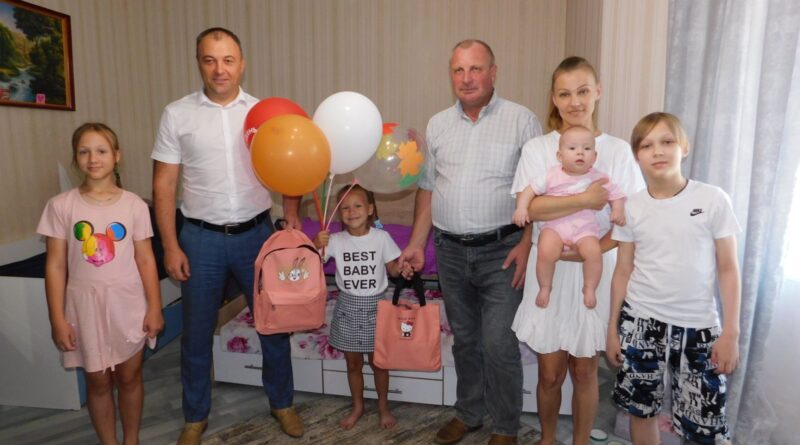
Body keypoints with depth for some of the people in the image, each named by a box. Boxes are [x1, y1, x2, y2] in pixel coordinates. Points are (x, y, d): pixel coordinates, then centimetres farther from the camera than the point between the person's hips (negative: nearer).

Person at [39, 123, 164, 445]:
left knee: (129, 377, 14)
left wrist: (155, 308, -3)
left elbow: (146, 260, -1)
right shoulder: (61, 206, -4)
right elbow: (56, 266, -2)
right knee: (98, 382, 13)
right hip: (85, 305, 0)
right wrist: (57, 319, -4)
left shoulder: (134, 205, -4)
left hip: (128, 304, 0)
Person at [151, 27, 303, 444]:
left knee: (275, 323, 11)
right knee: (197, 333, 12)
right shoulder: (177, 114, -2)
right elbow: (164, 183, -1)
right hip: (202, 238, -1)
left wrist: (291, 212, -12)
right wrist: (170, 246, -5)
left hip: (256, 233, 1)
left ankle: (282, 402, 33)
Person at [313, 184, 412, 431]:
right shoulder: (335, 240, -8)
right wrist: (316, 244, -30)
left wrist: (402, 267, -21)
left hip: (374, 306, -1)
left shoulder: (381, 237, -9)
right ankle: (357, 406, 37)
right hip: (347, 307, 1)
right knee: (353, 363, 16)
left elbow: (392, 268, 0)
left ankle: (383, 406, 35)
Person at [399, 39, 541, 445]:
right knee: (464, 339, 17)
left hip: (500, 251, -4)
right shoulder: (438, 125, 8)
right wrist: (417, 243, 8)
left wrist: (526, 244, -14)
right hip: (450, 251, 4)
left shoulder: (521, 120, -4)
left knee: (499, 344, -2)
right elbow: (427, 188, 12)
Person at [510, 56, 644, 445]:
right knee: (550, 373, 10)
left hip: (595, 274, 1)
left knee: (585, 372, 13)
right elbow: (528, 208, -16)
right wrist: (586, 199, -20)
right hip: (549, 272, 0)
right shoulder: (537, 148, -3)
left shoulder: (618, 150, 0)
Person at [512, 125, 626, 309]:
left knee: (594, 252, -27)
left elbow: (616, 195, 13)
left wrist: (618, 210, -7)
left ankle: (589, 289, -2)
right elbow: (530, 190, 7)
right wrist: (521, 208, -8)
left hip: (585, 228, 1)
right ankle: (545, 288, -1)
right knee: (546, 252, -27)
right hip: (554, 225, -1)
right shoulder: (552, 176, 5)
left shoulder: (599, 178, 7)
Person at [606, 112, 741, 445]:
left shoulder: (713, 200, -6)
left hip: (698, 326, -1)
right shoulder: (632, 208, -1)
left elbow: (728, 269, -2)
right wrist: (612, 328, 5)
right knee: (641, 410, 13)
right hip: (640, 322, 2)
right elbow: (623, 272, 4)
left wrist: (730, 332, -5)